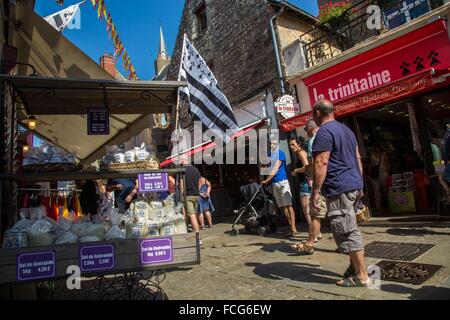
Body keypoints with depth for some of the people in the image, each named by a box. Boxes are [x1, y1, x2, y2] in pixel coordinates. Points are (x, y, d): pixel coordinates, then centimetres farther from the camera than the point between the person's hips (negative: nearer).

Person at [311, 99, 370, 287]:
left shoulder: (325, 132, -12)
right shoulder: (346, 129, 18)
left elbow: (321, 163, -20)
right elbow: (358, 158, 21)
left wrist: (315, 191, -18)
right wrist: (358, 183, 26)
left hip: (339, 188, -10)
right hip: (354, 185, 10)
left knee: (346, 232, -3)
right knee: (350, 229, 18)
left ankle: (362, 276, 5)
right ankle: (355, 267, 28)